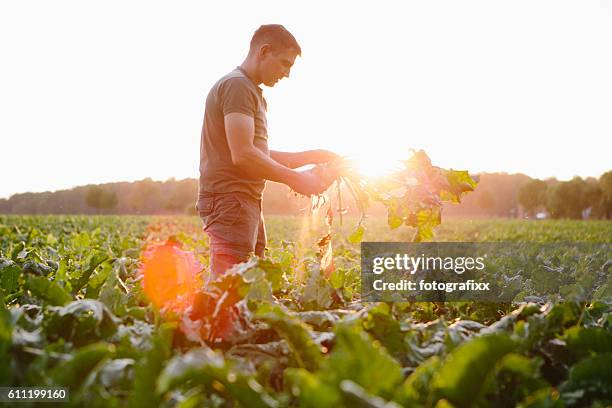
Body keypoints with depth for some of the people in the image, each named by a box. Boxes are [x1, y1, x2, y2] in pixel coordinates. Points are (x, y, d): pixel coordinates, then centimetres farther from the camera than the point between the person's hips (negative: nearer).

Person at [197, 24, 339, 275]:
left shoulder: (254, 93, 23)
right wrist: (295, 179, -12)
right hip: (229, 200, -10)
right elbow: (243, 155, -19)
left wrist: (312, 156, 16)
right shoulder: (237, 85, -9)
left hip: (248, 202, 10)